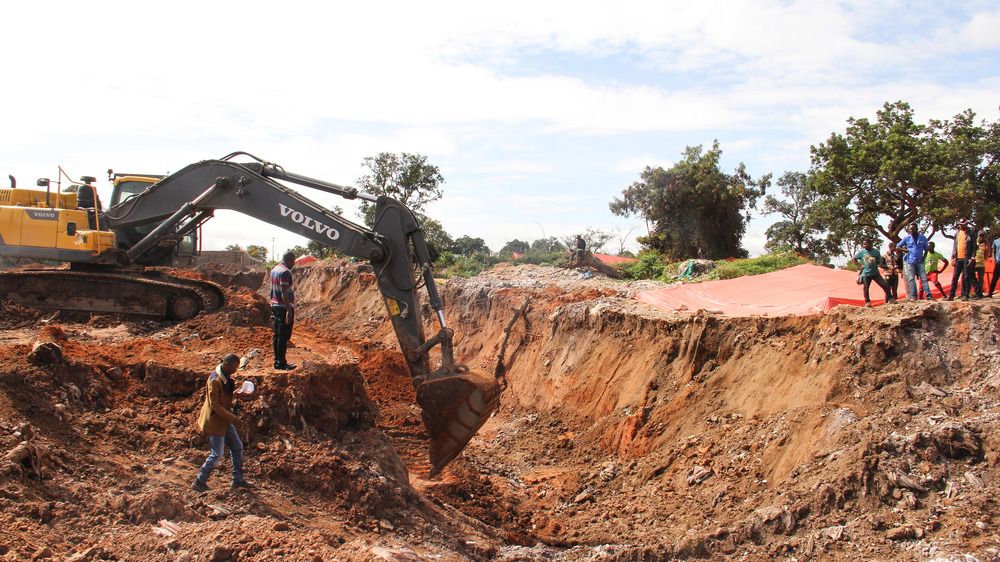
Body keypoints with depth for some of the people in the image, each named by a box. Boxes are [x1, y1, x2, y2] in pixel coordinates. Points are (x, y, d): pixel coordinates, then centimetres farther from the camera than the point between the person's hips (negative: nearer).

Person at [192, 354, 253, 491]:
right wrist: (232, 418, -23)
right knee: (217, 454, -3)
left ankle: (238, 479, 25)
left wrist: (235, 392, 2)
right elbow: (214, 405, -25)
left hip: (225, 420, 9)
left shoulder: (226, 377, 5)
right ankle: (199, 483, 12)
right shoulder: (214, 380, -24)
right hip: (215, 421, -9)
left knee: (237, 447, 13)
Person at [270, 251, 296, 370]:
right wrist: (289, 311, -23)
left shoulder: (274, 269, 14)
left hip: (275, 305, 10)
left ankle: (277, 361, 19)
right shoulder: (285, 272, -16)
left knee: (277, 335, 13)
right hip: (284, 307, -10)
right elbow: (284, 292, -22)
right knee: (284, 337, -5)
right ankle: (281, 363, -2)